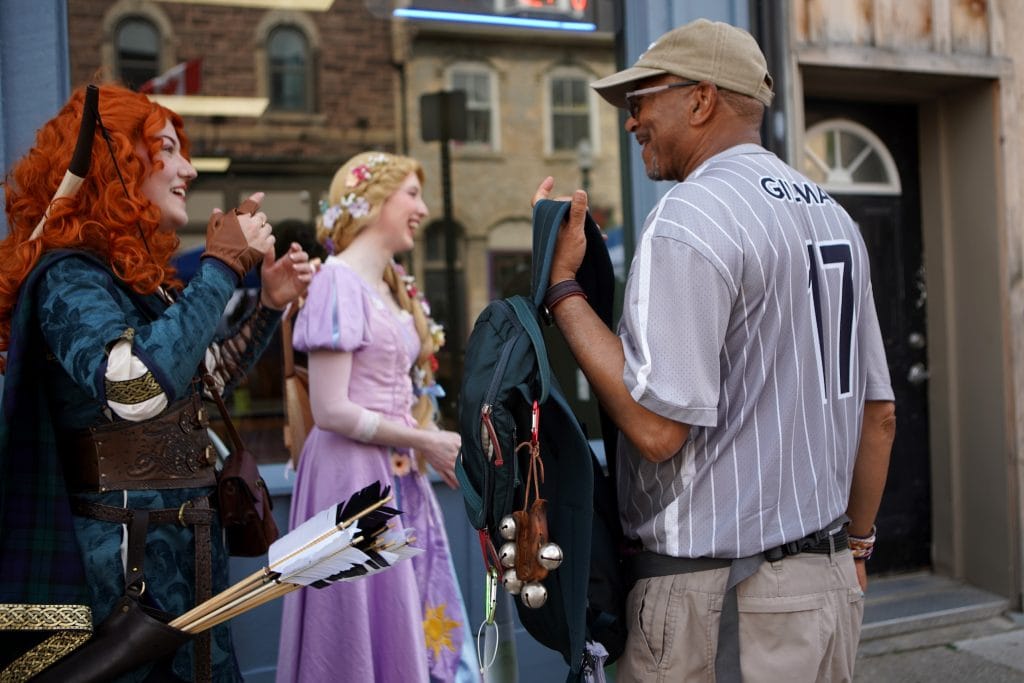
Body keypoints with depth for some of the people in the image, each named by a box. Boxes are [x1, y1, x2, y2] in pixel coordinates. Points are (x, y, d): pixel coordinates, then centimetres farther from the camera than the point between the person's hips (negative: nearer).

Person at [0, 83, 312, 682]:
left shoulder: (144, 278, 12)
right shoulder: (68, 274, -15)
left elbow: (205, 377, 27)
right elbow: (137, 385, -35)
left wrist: (271, 305, 14)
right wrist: (222, 266, -25)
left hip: (184, 552, 9)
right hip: (121, 559, -9)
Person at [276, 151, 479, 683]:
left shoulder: (393, 288, 13)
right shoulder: (339, 281, -13)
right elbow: (331, 411, -19)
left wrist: (438, 447, -1)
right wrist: (424, 442, -11)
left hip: (399, 478, 8)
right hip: (355, 478, -8)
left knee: (416, 625, 13)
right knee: (372, 635, 2)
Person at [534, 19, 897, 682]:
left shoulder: (688, 218, -15)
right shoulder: (833, 213, 10)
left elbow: (656, 427, -22)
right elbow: (879, 412, 14)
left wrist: (562, 284, -14)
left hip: (719, 603, -8)